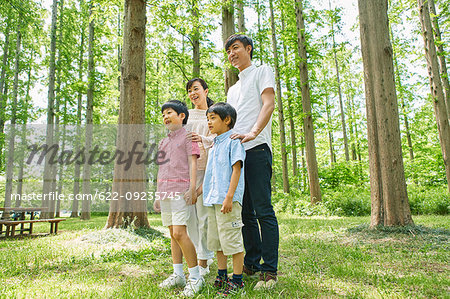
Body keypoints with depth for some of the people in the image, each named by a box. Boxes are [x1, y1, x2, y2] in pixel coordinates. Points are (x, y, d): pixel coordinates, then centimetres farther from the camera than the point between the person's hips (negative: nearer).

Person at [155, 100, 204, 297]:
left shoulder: (188, 137, 3)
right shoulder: (163, 142, 23)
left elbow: (192, 163, -6)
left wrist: (192, 188, -15)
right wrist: (158, 195, 21)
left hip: (180, 190, -7)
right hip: (164, 192, 7)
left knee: (179, 233, -13)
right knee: (173, 234, 9)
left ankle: (195, 276, -2)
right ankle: (177, 275, 16)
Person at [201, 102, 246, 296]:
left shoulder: (234, 141, -6)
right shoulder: (214, 145, 18)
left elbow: (236, 169, -14)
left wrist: (229, 197, -21)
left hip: (227, 200, -9)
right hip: (212, 200, 9)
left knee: (232, 240, -1)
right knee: (216, 240, 15)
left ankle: (237, 280, 12)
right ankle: (222, 276, 29)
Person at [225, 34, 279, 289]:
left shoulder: (262, 72, 10)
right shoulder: (233, 89, 30)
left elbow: (268, 104, -7)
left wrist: (253, 133, -21)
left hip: (256, 148, -7)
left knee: (263, 210, -8)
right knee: (245, 212, 8)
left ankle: (270, 270, -1)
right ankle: (252, 263, 19)